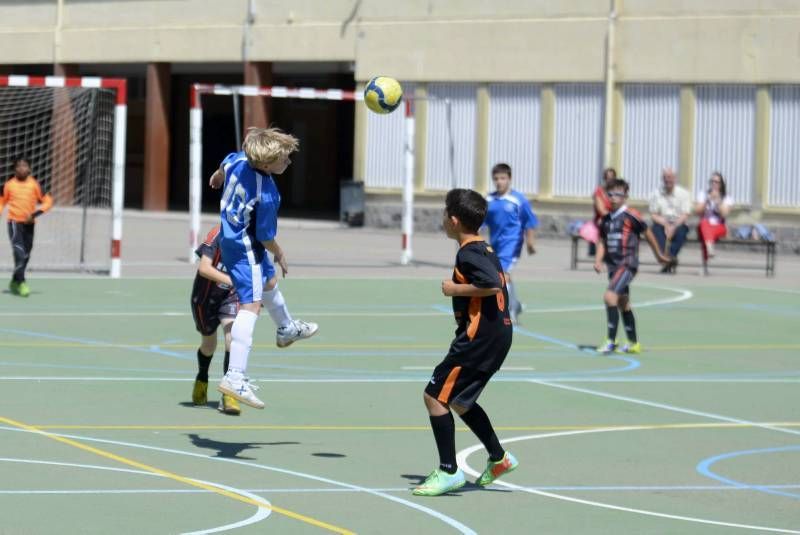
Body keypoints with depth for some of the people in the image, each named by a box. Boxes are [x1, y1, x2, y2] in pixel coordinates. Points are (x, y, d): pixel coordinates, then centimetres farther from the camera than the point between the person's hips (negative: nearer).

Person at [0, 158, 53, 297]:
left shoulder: (35, 184, 2)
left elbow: (48, 201, 2)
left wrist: (36, 214, -11)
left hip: (29, 223, 3)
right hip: (14, 221, -2)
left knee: (26, 256, 8)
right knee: (19, 251, -19)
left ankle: (14, 283, 25)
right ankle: (21, 282, -21)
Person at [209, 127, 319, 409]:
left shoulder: (238, 159, -11)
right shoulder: (267, 195, -32)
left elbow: (223, 167, 14)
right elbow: (266, 237, -21)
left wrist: (217, 177, 38)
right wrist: (279, 254, 0)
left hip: (229, 235, 10)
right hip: (246, 249, -10)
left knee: (269, 283, 32)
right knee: (251, 304, -15)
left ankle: (287, 329, 60)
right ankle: (235, 377, -26)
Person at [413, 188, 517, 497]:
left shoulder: (468, 254, -15)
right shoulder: (485, 249, 15)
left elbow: (492, 285, -29)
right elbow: (500, 285, 21)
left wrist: (455, 289, -17)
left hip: (480, 335, -10)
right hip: (499, 333, 10)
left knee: (434, 396, -6)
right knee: (458, 400, 22)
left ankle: (448, 471, -6)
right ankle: (499, 458, 26)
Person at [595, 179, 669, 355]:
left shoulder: (631, 216, -9)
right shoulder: (606, 218, 10)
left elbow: (648, 234, 0)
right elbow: (602, 241, 15)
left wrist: (659, 255, 10)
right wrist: (598, 260, -3)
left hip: (627, 264, -8)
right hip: (613, 265, 8)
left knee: (610, 295, -22)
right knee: (623, 303, 16)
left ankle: (611, 341, -21)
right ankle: (633, 343, 28)